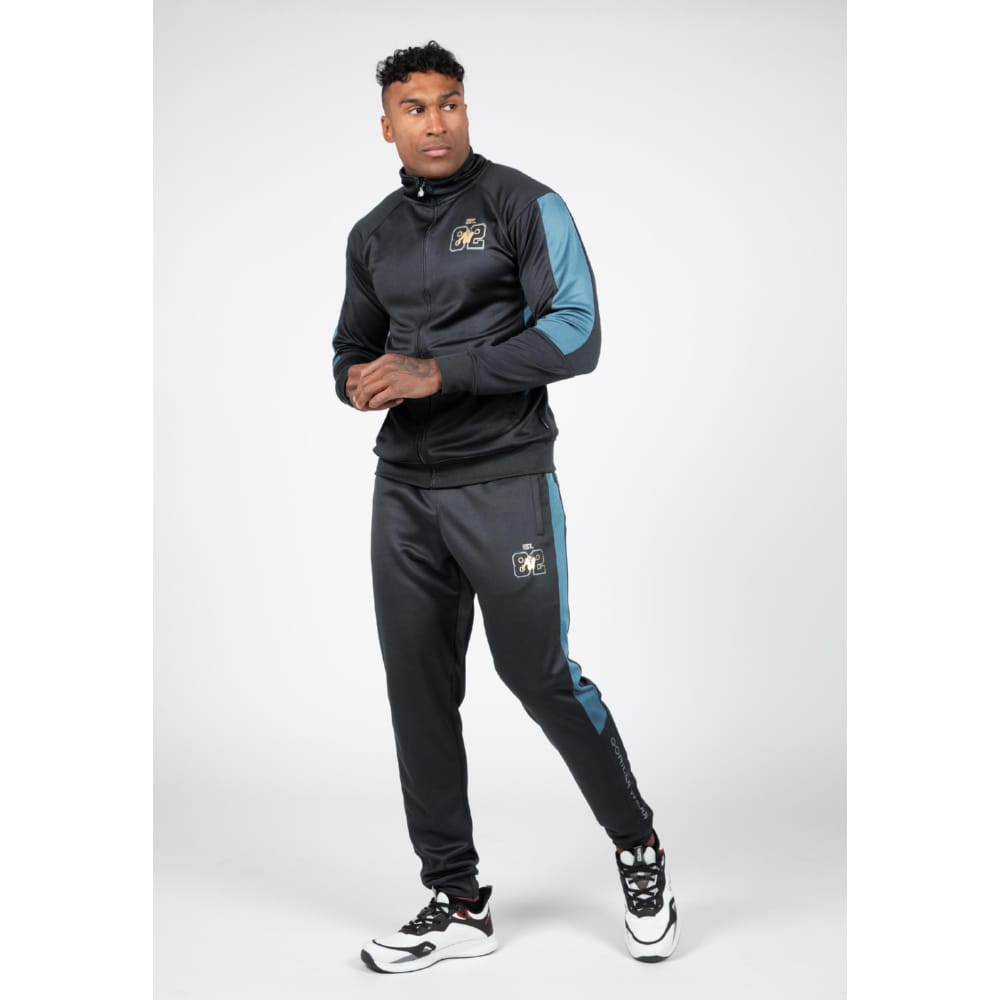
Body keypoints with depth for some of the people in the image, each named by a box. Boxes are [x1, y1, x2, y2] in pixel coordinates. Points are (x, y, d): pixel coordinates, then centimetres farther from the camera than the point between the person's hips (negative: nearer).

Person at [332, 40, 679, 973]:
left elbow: (575, 334, -13)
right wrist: (360, 384, 0)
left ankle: (638, 846, 22)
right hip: (403, 489, 6)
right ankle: (456, 903, 16)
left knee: (538, 673, -3)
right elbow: (352, 346, 26)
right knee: (418, 691, 5)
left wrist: (438, 372, -18)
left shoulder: (524, 206, -4)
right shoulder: (372, 235, 14)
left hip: (504, 482, -5)